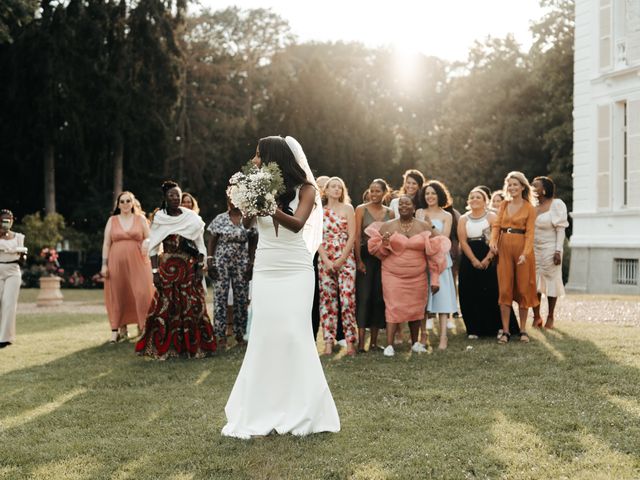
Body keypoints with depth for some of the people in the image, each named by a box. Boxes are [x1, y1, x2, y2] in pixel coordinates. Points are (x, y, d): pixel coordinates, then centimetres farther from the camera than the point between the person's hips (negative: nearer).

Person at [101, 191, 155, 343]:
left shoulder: (140, 219, 8)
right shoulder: (112, 220, 9)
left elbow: (149, 238, 10)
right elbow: (106, 243, 7)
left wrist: (146, 242, -14)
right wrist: (104, 264, 0)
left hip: (137, 262, -1)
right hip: (117, 263, 1)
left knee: (142, 293, -10)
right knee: (118, 295, 1)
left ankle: (143, 327, 0)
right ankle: (120, 328, 10)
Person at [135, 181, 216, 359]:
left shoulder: (192, 218, 2)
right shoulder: (159, 219, 3)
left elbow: (200, 245, 4)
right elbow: (153, 247, 3)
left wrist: (200, 267, -4)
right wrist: (155, 271, -4)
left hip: (189, 267, 0)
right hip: (167, 268, 0)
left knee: (192, 306, -1)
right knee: (165, 306, -2)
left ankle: (193, 345, 10)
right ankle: (164, 347, 8)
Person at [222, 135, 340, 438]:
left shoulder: (304, 189, -3)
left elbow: (297, 223, -19)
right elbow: (246, 223, -8)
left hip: (295, 270, -3)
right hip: (265, 269, 3)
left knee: (294, 334, -6)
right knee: (263, 335, -1)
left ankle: (300, 412, 4)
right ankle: (263, 412, 5)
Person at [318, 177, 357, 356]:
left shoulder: (347, 209, 5)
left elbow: (352, 236, -1)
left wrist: (340, 260, -9)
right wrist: (327, 261, -7)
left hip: (345, 259, -2)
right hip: (325, 260, 2)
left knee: (347, 299, -9)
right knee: (327, 299, 0)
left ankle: (350, 341, -4)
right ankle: (328, 341, 3)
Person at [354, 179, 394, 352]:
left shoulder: (390, 213, 11)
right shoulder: (361, 210, 1)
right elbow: (357, 236, -4)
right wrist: (359, 260, -11)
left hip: (383, 257, 3)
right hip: (365, 256, -3)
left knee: (379, 297, 4)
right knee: (364, 297, -8)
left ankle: (374, 341, 12)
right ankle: (361, 341, -9)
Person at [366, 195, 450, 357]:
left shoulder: (424, 226, 4)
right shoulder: (387, 226, 2)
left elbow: (434, 254, 5)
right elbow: (378, 251, 8)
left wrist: (435, 278, 1)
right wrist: (384, 244, -15)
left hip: (417, 277, 2)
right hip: (393, 276, -2)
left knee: (416, 308, 8)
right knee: (393, 308, -8)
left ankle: (415, 342, 23)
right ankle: (389, 345, -7)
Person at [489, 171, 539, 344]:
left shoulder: (529, 208, -1)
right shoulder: (504, 205, 11)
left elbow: (530, 233, -8)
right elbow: (497, 225, 2)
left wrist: (525, 253, -21)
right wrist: (493, 241, -17)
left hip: (522, 249, -3)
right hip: (504, 249, 3)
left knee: (523, 289, 3)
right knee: (505, 289, 0)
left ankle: (523, 330, 12)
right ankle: (505, 331, 4)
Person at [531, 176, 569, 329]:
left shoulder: (556, 204, -5)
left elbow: (560, 229, -8)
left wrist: (558, 251, -16)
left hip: (550, 249, -5)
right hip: (533, 249, 5)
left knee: (551, 281, 2)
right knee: (534, 282, 3)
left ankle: (550, 317, 10)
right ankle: (536, 317, 9)